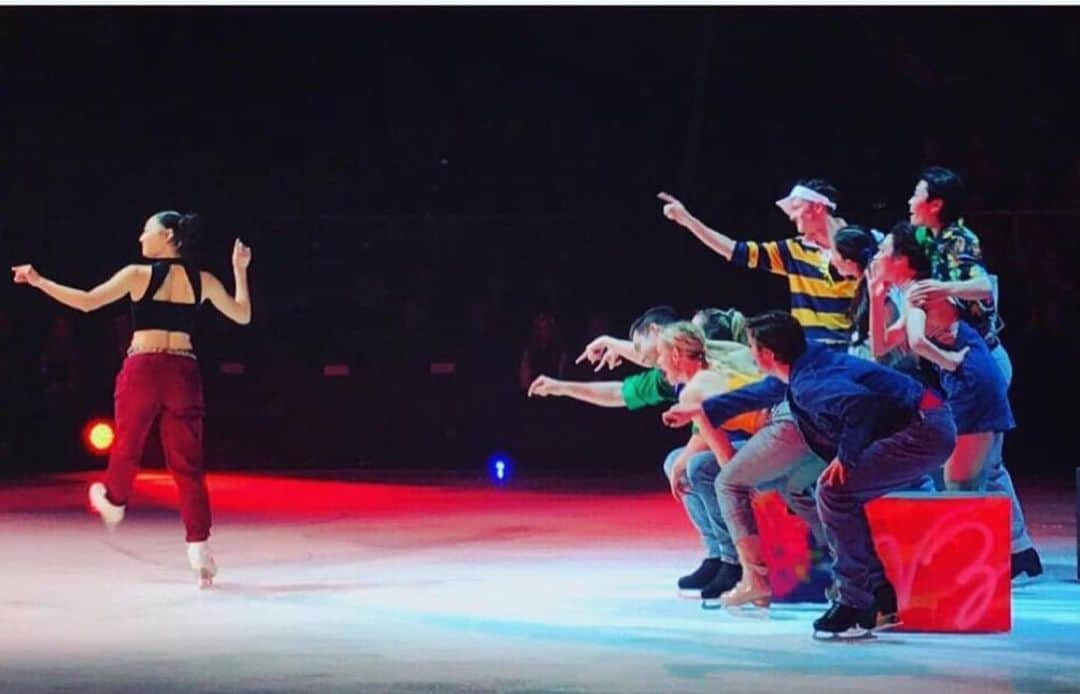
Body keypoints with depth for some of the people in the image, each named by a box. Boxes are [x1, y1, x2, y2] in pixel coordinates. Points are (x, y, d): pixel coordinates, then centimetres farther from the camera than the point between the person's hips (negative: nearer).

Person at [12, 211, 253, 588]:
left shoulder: (138, 274, -5)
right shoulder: (202, 281, 5)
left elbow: (87, 301, -11)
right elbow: (242, 315, 15)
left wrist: (39, 281, -3)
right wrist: (240, 271, 25)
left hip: (143, 370, -2)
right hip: (183, 373, 2)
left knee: (127, 445, 22)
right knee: (187, 464, 2)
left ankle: (113, 500, 50)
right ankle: (199, 547, -8)